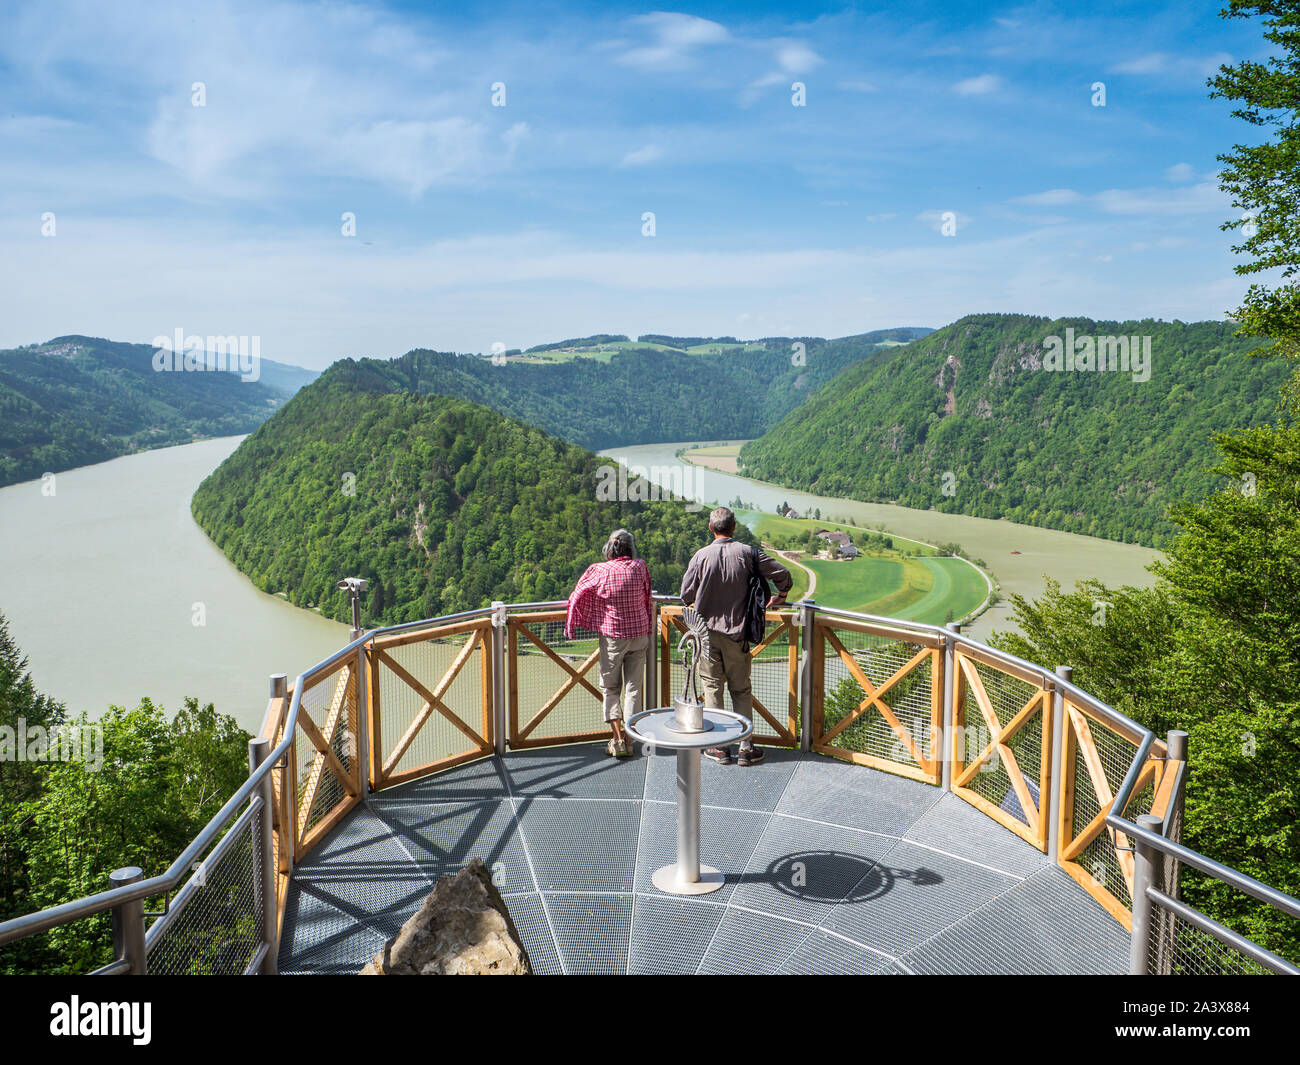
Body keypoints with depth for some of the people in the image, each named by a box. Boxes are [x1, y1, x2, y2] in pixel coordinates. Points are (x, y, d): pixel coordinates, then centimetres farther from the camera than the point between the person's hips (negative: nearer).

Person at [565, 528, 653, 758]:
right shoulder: (640, 567, -5)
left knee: (611, 688, 10)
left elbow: (578, 595, 2)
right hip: (639, 635, 2)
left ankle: (618, 740, 2)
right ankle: (629, 739, 9)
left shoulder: (599, 571, -11)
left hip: (612, 636, -2)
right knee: (633, 687, 9)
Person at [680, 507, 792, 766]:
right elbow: (783, 574, -4)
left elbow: (686, 594, -3)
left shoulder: (701, 556, -8)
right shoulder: (746, 553, -6)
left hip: (707, 631, 0)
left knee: (712, 689, 8)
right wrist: (780, 597, 16)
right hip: (737, 633, 1)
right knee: (741, 690, 10)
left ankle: (718, 746, 12)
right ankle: (745, 747, 11)